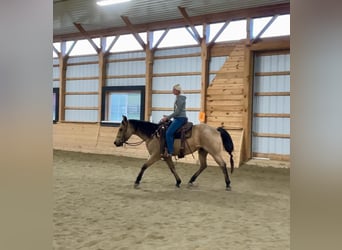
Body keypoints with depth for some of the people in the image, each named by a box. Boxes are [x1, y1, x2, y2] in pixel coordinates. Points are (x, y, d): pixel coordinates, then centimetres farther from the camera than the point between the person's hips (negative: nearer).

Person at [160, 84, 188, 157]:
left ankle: (170, 152, -22)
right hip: (178, 118, 11)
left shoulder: (180, 98, -12)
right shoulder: (178, 98, 18)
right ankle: (166, 149, 17)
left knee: (168, 133, -21)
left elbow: (177, 112, -18)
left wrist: (167, 118, -15)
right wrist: (168, 117, 16)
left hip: (180, 119, -11)